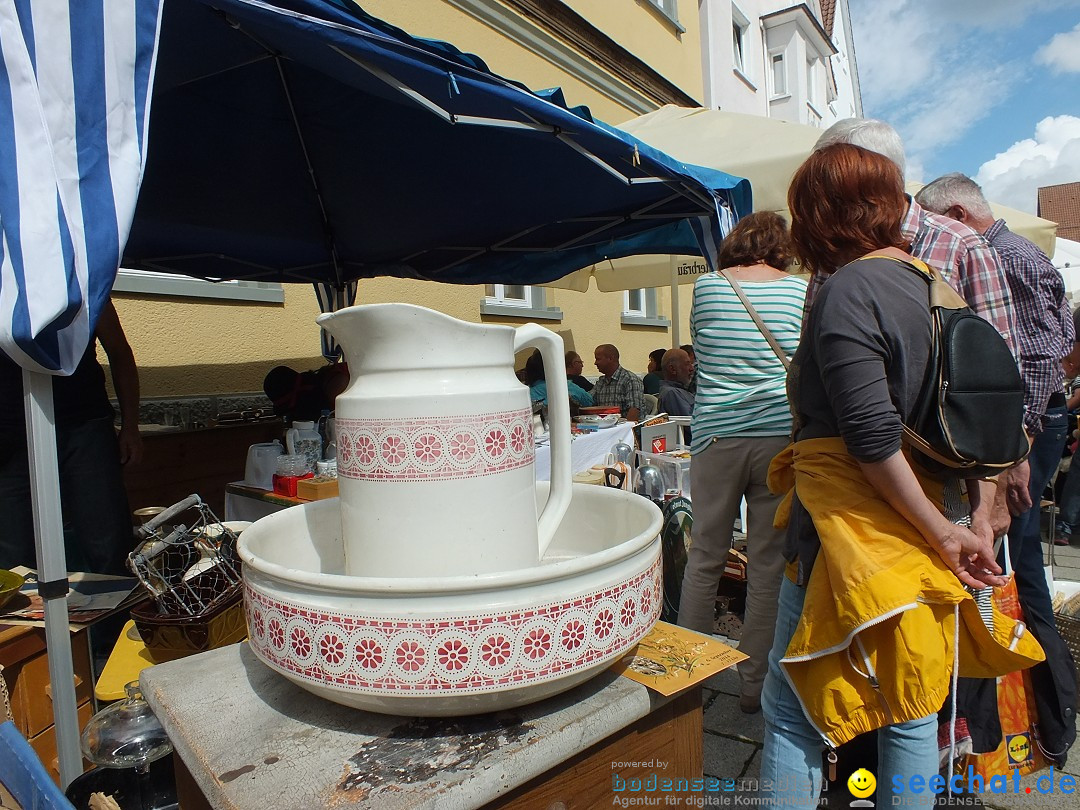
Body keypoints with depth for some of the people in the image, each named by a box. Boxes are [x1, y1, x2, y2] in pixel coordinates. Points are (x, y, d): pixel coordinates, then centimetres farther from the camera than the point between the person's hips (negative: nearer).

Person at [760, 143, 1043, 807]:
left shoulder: (846, 292, -15)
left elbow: (873, 439, -21)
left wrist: (944, 532, -11)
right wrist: (980, 518, 9)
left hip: (851, 530, -8)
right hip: (925, 525, 8)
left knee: (792, 708, 6)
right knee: (912, 711, 20)